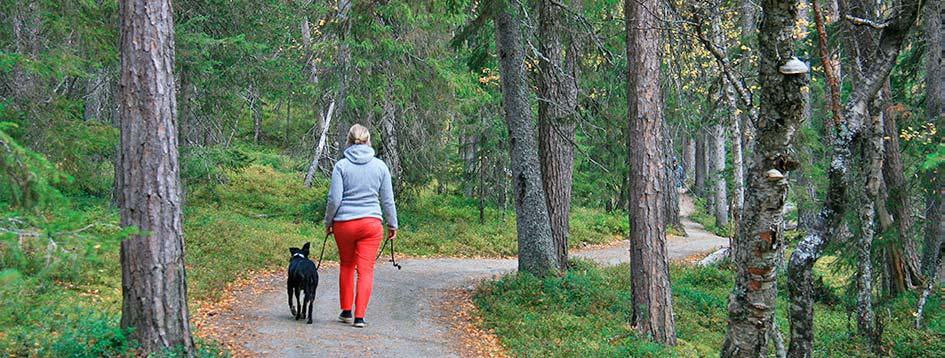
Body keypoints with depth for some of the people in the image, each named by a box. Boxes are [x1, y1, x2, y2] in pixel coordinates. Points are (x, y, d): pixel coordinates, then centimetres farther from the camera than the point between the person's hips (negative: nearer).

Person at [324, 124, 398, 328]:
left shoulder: (341, 166, -4)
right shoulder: (380, 166, 2)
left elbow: (334, 198, -6)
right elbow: (388, 200, 6)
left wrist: (328, 222, 8)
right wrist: (392, 225, 16)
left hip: (344, 224, 0)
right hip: (371, 223, 0)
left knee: (346, 266, 17)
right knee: (366, 270, 2)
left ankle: (346, 311, 24)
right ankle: (360, 316, -4)